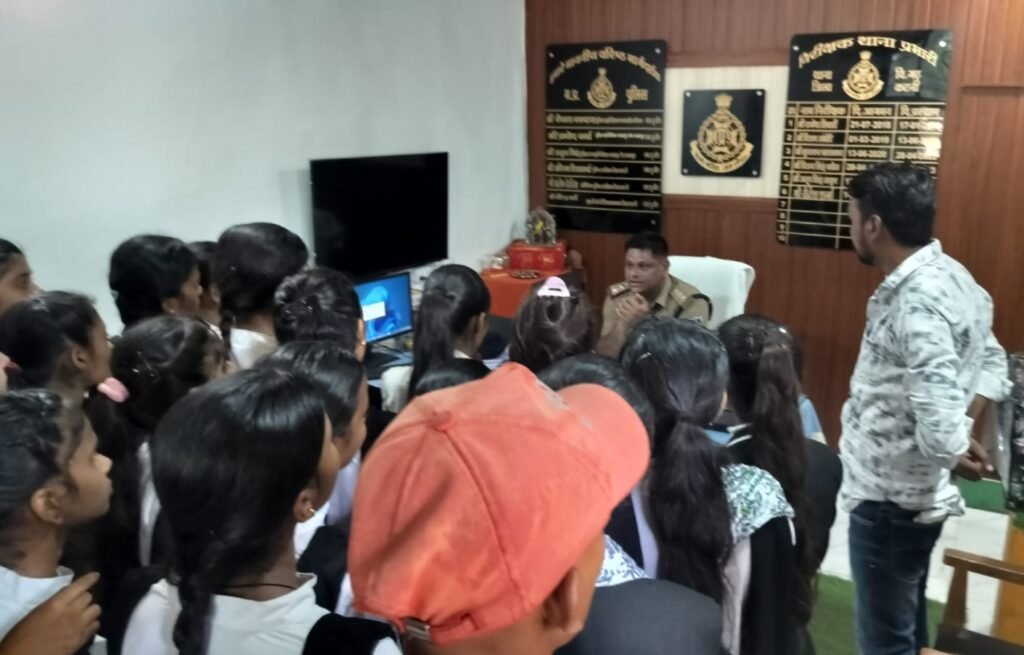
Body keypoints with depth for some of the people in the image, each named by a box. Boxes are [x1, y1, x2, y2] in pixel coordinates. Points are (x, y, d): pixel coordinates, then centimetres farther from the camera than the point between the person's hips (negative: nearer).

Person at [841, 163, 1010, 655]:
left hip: (891, 498, -9)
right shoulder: (948, 276, 3)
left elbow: (939, 430, -30)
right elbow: (991, 363, 14)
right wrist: (963, 428, 2)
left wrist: (956, 451, -9)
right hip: (910, 492, 9)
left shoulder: (915, 302, -27)